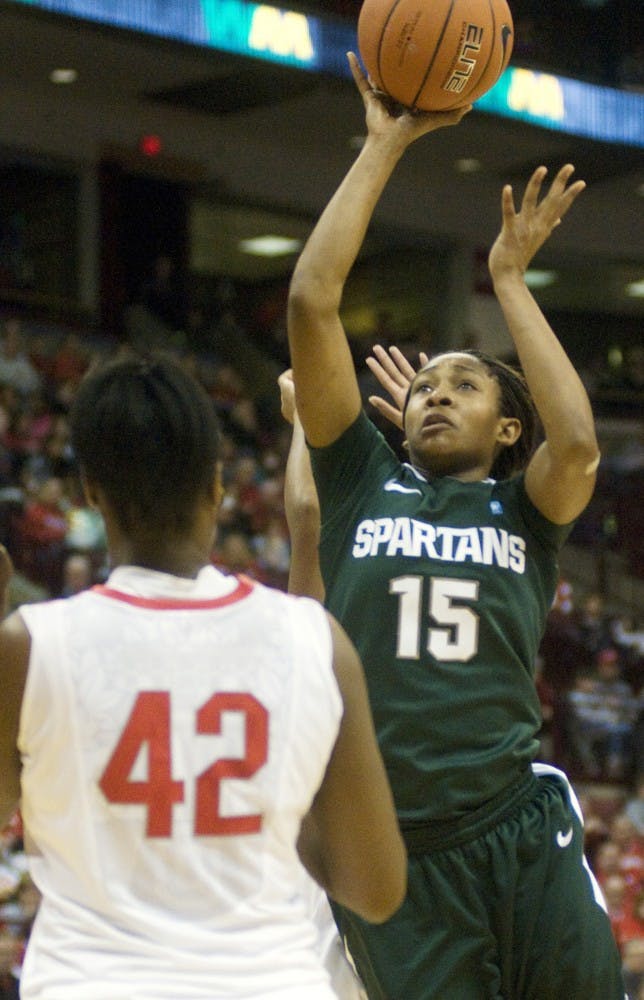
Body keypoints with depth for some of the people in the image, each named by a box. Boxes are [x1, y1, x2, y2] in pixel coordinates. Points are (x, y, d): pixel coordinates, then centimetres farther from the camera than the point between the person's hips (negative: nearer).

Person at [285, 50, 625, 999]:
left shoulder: (523, 509, 12)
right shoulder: (364, 480, 13)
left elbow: (577, 443, -12)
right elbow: (311, 301, 5)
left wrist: (510, 280, 1)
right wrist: (382, 147, 6)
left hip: (519, 835, 0)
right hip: (388, 845, 1)